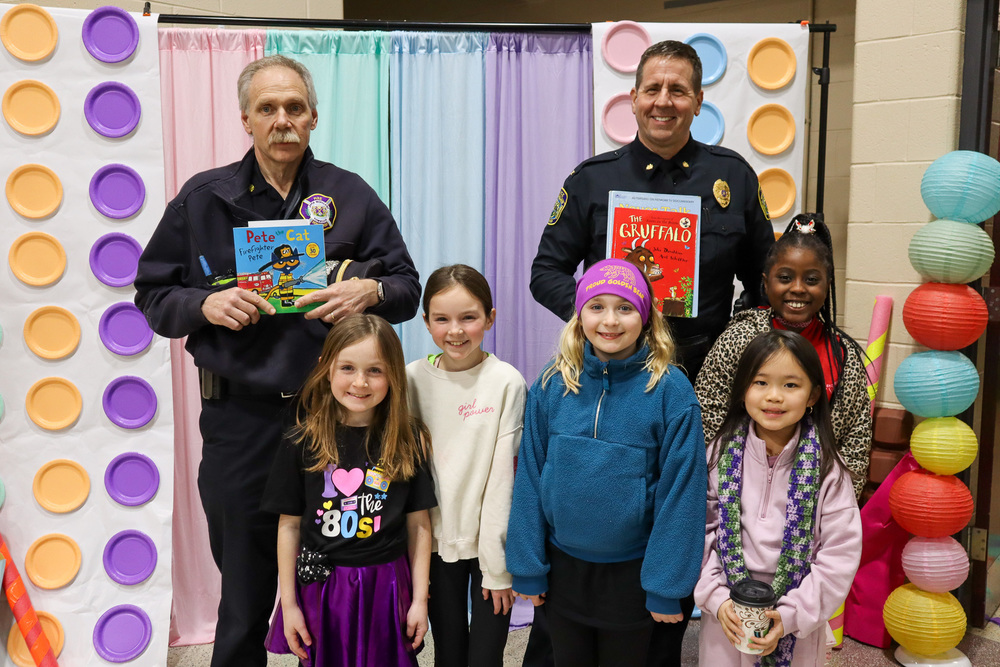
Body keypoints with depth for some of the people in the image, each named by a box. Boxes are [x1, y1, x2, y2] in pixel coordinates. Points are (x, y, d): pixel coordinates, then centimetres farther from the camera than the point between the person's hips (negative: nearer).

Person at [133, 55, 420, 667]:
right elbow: (153, 294, 9)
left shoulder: (351, 196, 7)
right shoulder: (202, 199, 7)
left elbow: (407, 285, 8)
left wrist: (371, 291, -14)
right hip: (241, 418, 0)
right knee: (244, 596, 11)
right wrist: (205, 304, -11)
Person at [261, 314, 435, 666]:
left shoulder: (409, 440, -5)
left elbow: (418, 524, -1)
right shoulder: (302, 441, -7)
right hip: (320, 586, 0)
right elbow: (289, 525, -2)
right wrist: (288, 604, -1)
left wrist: (419, 598, -1)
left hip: (387, 588, 1)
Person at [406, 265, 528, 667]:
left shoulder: (507, 382, -10)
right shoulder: (413, 378, -2)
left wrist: (497, 565, -10)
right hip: (436, 542, 2)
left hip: (492, 543, -2)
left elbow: (503, 476, -11)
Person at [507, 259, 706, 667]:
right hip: (563, 565, 2)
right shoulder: (551, 385, -7)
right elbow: (529, 478, -2)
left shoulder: (671, 391, -14)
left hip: (632, 570, -2)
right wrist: (527, 568, -1)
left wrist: (667, 586, -11)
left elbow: (680, 491, -12)